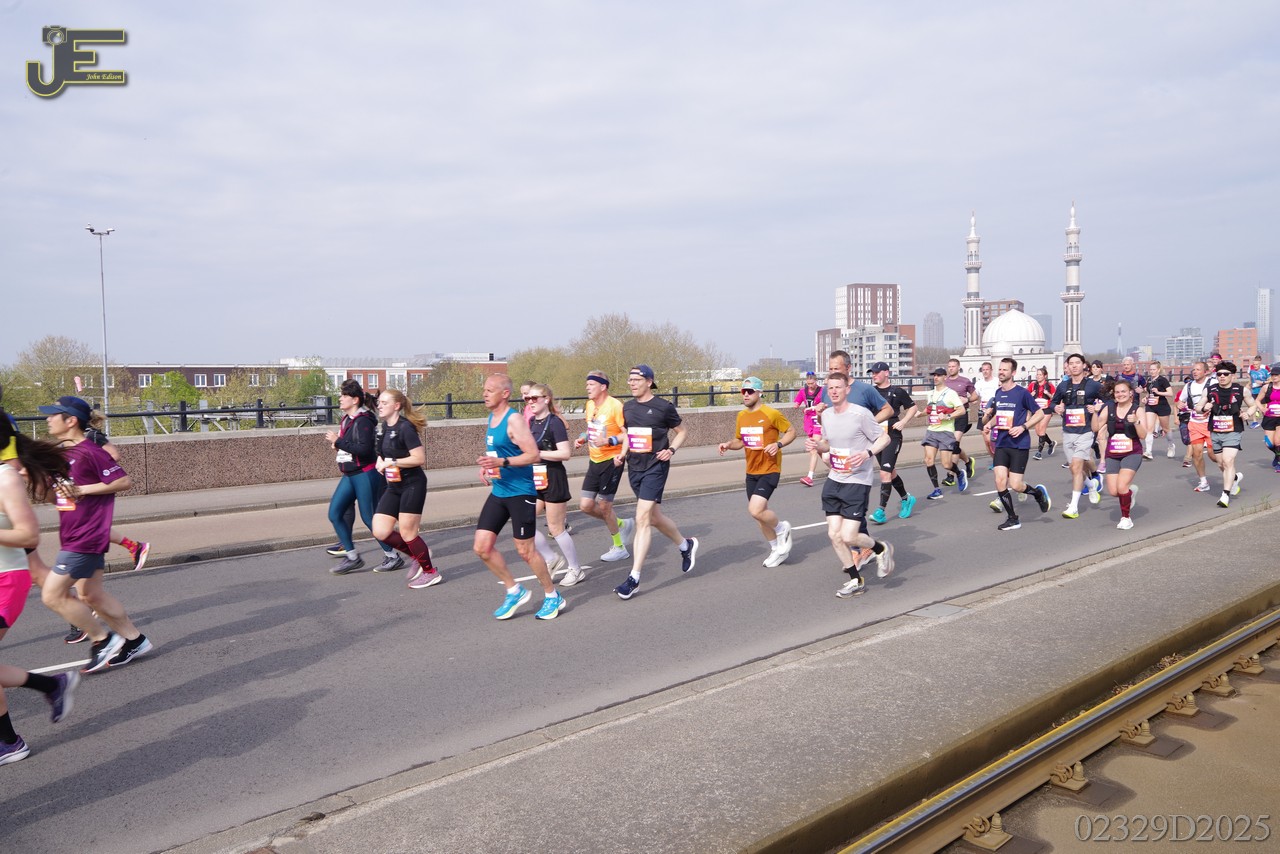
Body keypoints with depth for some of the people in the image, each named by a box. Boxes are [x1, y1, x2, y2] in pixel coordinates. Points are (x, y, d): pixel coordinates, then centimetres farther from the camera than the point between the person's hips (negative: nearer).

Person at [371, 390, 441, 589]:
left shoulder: (405, 428, -16)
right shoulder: (384, 428, 9)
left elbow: (420, 458, -22)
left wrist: (392, 462, -19)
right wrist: (380, 462, 4)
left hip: (412, 485, -8)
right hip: (394, 487, 8)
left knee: (407, 533, -1)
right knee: (380, 532, 1)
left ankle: (431, 572, 17)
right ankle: (417, 555, 22)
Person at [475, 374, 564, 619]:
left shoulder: (514, 420, -15)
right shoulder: (491, 419, 12)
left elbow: (534, 454, -22)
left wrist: (502, 462, -30)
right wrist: (486, 467, 7)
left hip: (520, 493, -8)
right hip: (498, 492, 8)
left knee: (525, 550, 0)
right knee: (481, 547, 3)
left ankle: (553, 596, 19)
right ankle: (514, 591, 20)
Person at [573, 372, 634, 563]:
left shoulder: (615, 406, -17)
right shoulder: (590, 405, 8)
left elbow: (629, 434, -18)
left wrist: (608, 441, -28)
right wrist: (583, 438, 5)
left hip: (611, 461, -8)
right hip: (594, 461, 8)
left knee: (604, 506, -1)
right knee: (585, 505, 5)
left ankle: (619, 548, 19)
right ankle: (622, 524, 28)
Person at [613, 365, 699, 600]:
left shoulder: (664, 407, -8)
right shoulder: (627, 407, 8)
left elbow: (681, 432, 4)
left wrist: (671, 450, -12)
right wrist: (622, 454, 6)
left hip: (655, 467, -7)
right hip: (634, 468, 7)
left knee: (642, 519, -13)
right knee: (654, 517, 17)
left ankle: (634, 577, -9)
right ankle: (686, 544, 42)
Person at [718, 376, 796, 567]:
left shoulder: (772, 414, -12)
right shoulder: (741, 416, 7)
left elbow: (791, 432, -3)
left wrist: (778, 444, -20)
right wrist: (728, 445, -3)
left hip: (769, 470, -7)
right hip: (751, 472, 7)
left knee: (755, 510, -21)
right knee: (760, 512, 13)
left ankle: (782, 528, 9)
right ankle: (777, 549, 32)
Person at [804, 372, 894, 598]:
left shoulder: (861, 414, -14)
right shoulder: (826, 414, 6)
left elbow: (884, 438, -7)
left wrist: (867, 453, -24)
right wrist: (817, 445, -2)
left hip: (857, 482, -6)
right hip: (834, 481, 7)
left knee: (848, 536, -11)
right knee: (834, 534, 3)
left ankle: (881, 549, 21)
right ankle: (855, 581, 21)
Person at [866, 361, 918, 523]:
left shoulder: (897, 391, -4)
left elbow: (913, 407, 5)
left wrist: (903, 422, -7)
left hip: (892, 437, -5)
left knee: (885, 473, -12)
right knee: (891, 472, 16)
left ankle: (881, 510, -9)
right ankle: (906, 499, 36)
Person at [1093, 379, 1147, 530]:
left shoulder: (1137, 409, -4)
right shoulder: (1109, 408, 6)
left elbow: (1143, 435, -10)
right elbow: (1096, 428, 2)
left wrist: (1136, 422, -26)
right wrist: (1096, 413, -11)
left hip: (1132, 453, -4)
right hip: (1113, 455, 4)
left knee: (1121, 487, -19)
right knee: (1113, 491, -3)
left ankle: (1126, 517, 4)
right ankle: (1130, 490, 33)